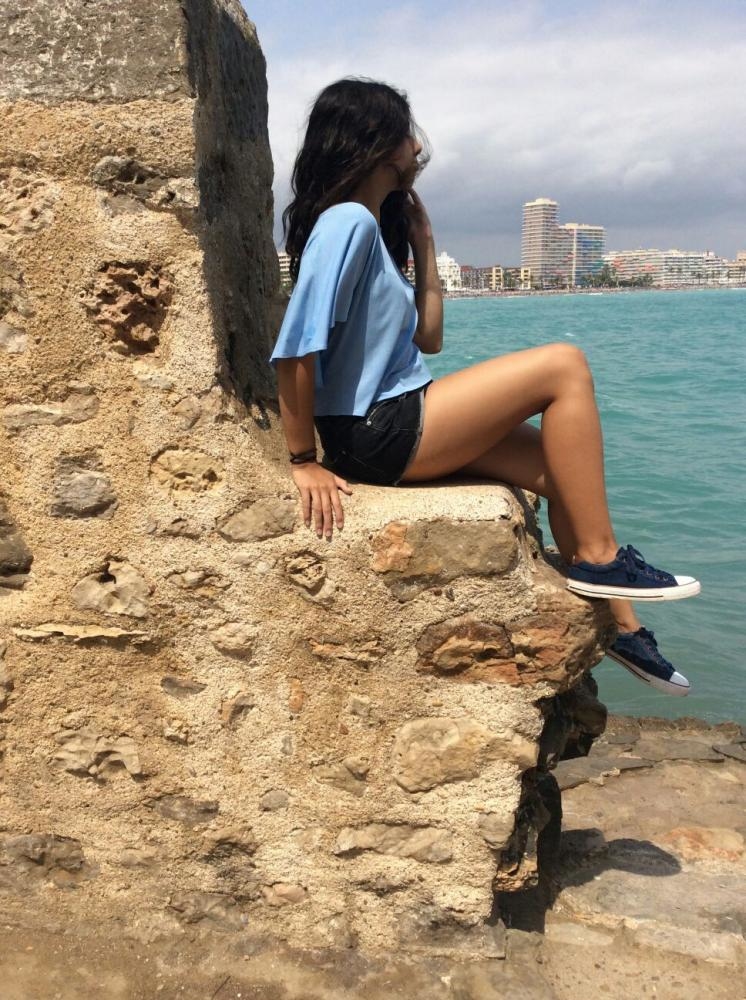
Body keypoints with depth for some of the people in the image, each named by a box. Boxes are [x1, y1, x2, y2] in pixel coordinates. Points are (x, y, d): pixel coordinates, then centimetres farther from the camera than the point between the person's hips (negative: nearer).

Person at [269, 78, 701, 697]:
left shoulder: (372, 226, 16)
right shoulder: (347, 222, -14)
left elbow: (428, 337, 17)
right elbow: (295, 349, -21)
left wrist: (422, 240, 14)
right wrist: (304, 462, -17)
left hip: (401, 422, 10)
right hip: (377, 435, -10)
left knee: (562, 469, 8)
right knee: (564, 367, -12)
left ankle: (621, 624, 16)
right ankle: (599, 556, -5)